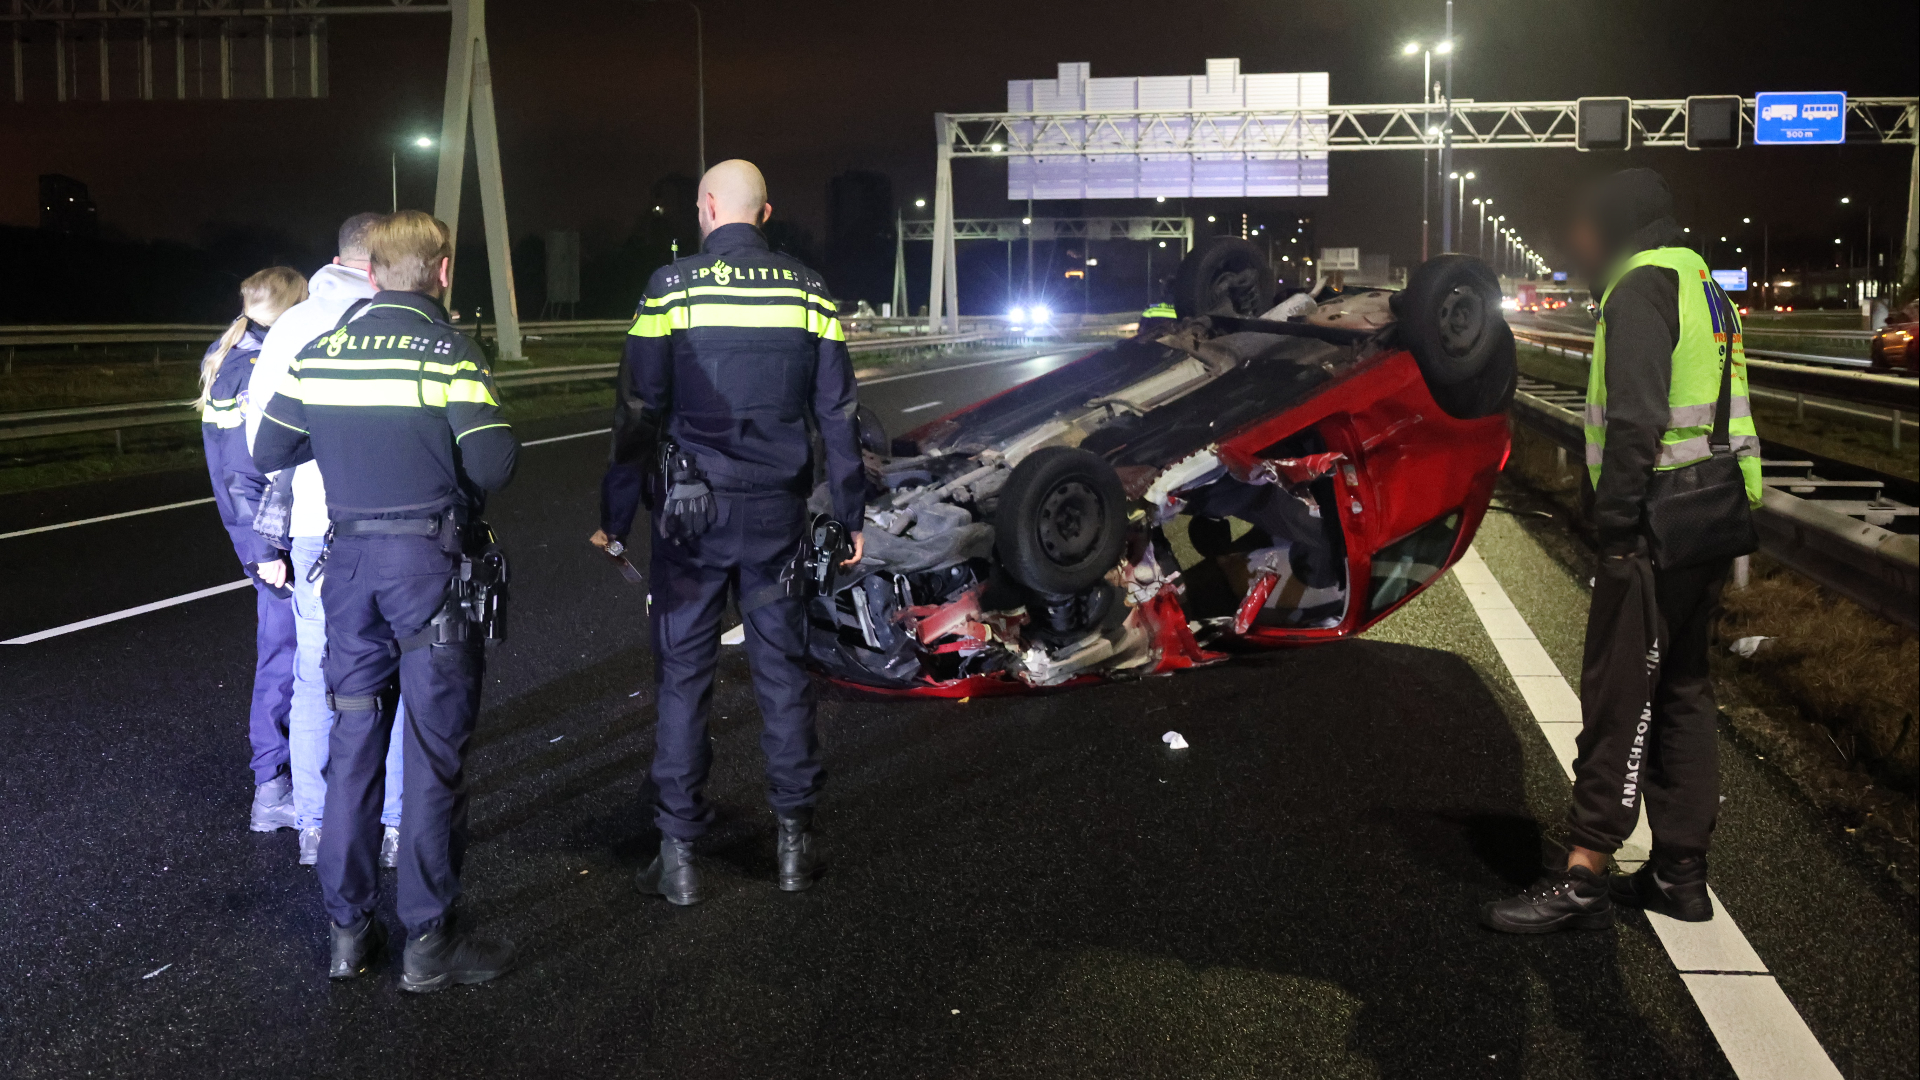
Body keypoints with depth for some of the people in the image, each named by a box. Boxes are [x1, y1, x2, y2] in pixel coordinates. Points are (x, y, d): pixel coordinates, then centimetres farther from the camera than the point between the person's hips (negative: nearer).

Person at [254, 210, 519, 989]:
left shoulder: (318, 352, 6)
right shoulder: (448, 352, -10)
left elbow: (269, 452, 11)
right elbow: (491, 463, -19)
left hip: (349, 560, 5)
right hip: (429, 561, -5)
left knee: (353, 743, 14)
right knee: (435, 753, 2)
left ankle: (348, 930, 21)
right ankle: (428, 943, 8)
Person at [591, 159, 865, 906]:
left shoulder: (671, 290, -6)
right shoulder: (808, 293, 2)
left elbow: (638, 415, -7)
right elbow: (837, 415, 4)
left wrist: (615, 518, 1)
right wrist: (849, 515, 12)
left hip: (692, 513, -2)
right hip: (776, 510, 2)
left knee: (683, 676, 5)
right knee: (782, 670, 11)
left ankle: (678, 856, 10)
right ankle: (794, 838, 18)